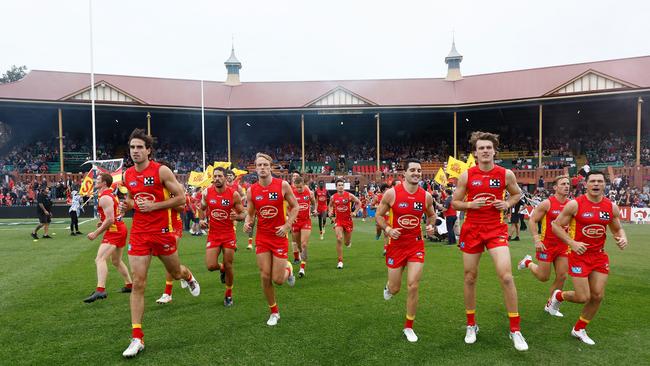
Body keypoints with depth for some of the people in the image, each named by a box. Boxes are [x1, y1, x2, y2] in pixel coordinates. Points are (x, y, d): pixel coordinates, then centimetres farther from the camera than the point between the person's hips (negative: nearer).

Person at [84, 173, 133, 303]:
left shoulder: (104, 198, -15)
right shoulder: (112, 195, 16)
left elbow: (110, 220, -22)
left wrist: (96, 233, -17)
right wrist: (102, 222, 15)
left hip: (114, 231, -11)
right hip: (121, 229, 11)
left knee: (100, 259, -21)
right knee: (116, 261, 23)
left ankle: (100, 290, -34)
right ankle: (129, 285, 32)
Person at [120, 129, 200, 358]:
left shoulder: (161, 171, -10)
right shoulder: (128, 175, 5)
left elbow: (180, 197, -9)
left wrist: (153, 206, -17)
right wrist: (127, 205, 0)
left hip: (162, 231, -3)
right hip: (139, 233, 3)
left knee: (175, 272, 16)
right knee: (138, 283, -3)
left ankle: (188, 277, 56)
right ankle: (137, 338, 3)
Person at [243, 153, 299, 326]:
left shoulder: (283, 185, -9)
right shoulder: (251, 191, -2)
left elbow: (295, 206, 0)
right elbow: (250, 214, 8)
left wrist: (287, 226, -12)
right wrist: (247, 223, -14)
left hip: (279, 236, -2)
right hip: (262, 238, 2)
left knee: (278, 280, -2)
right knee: (265, 277, 1)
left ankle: (288, 269, 35)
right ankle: (274, 312, 22)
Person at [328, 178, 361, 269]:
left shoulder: (349, 195, -7)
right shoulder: (333, 197, -2)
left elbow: (359, 203, 4)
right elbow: (330, 205, 18)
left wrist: (355, 212, -7)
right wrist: (330, 212, -1)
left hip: (348, 220, 0)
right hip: (338, 221, 0)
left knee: (347, 243, 9)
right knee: (339, 239, -18)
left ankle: (348, 241, 51)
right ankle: (340, 261, -8)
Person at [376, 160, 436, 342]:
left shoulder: (426, 196, -4)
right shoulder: (392, 193, -12)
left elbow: (431, 214, 15)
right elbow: (379, 215, -2)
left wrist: (431, 226, -5)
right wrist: (388, 229, -19)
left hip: (416, 244, 1)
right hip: (396, 244, -1)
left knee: (413, 286, -5)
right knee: (395, 289, 7)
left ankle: (409, 327, 14)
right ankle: (389, 285, 48)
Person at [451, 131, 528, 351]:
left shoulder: (506, 174, -1)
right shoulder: (466, 175, -2)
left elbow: (517, 193, 17)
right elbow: (455, 202, 5)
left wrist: (507, 204, -4)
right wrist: (470, 204, -14)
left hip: (496, 229, -1)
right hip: (472, 229, 1)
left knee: (506, 276, -14)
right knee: (470, 277, 8)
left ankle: (515, 330, 2)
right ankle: (471, 325, 26)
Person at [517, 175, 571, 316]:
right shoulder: (547, 203, -13)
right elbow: (532, 220, -9)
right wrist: (536, 240, -17)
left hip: (563, 245, 5)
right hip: (547, 244, -5)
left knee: (562, 277, 3)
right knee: (544, 277, 3)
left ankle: (550, 305, 20)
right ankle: (528, 262, 33)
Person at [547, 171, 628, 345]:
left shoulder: (612, 207, 0)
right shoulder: (575, 204, -13)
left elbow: (618, 229, 14)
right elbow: (556, 225, -7)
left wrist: (622, 238, -9)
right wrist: (572, 243, -18)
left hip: (599, 256, 5)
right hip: (579, 255, -5)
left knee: (597, 296, 4)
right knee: (583, 297, -6)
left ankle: (579, 329, 25)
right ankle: (558, 296, 28)